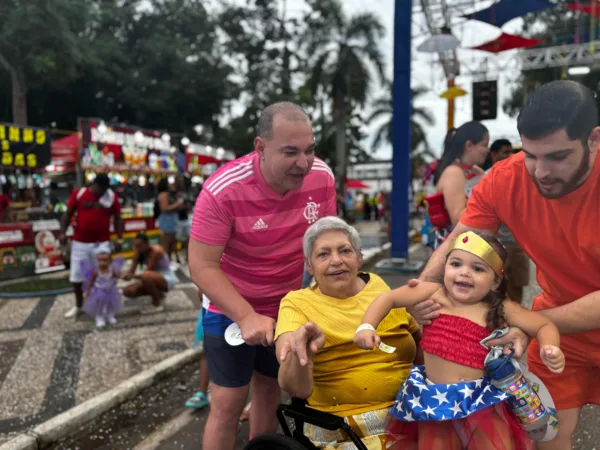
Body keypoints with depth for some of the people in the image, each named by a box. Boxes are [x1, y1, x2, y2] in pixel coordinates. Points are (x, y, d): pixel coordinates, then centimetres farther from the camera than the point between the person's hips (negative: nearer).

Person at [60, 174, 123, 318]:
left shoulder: (112, 197, -2)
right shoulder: (78, 193, -2)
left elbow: (117, 219, 2)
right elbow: (68, 214, 3)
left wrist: (119, 239, -7)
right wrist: (63, 232, -10)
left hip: (102, 243, -1)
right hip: (80, 242, 1)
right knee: (76, 276, 8)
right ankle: (78, 306, 26)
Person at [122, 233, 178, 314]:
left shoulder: (156, 251, -24)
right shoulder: (139, 253, -3)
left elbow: (147, 272, -27)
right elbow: (131, 272, -10)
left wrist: (133, 276, -42)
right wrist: (126, 275, -34)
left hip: (167, 279, -8)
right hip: (153, 279, 8)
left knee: (146, 276, -38)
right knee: (128, 291, -7)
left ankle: (157, 305, -16)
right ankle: (158, 295, 12)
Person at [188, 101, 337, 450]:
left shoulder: (322, 177, -16)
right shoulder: (223, 190, -28)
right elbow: (202, 266, -24)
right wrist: (246, 316, -32)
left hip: (286, 309, 4)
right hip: (231, 309, -4)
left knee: (270, 393, 21)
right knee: (228, 404, 3)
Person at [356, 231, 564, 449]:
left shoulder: (501, 309, -3)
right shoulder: (434, 294, -4)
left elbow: (544, 326, 4)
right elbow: (389, 298, 2)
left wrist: (550, 348, -17)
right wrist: (367, 327, -11)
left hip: (482, 401, 0)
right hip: (436, 401, 0)